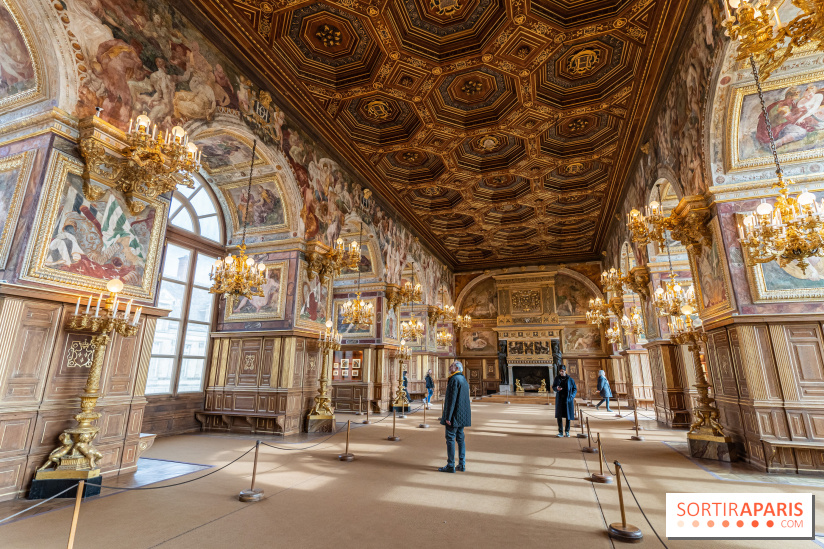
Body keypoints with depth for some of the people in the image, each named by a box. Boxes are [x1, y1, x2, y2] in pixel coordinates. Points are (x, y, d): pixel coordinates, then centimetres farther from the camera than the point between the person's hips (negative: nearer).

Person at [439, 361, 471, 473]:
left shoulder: (454, 379, -15)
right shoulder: (463, 379, 14)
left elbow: (452, 399, -20)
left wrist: (448, 417, -20)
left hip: (455, 414, -9)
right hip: (462, 415, 9)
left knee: (450, 439, -3)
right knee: (460, 438, 13)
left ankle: (450, 466, 1)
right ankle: (462, 464, 17)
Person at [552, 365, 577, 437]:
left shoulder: (570, 379, -4)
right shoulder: (557, 378, 0)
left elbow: (575, 389, 4)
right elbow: (553, 387, 6)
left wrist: (572, 396, -9)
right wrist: (557, 388, -16)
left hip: (568, 400, -1)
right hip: (559, 399, 1)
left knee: (568, 416, 4)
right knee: (559, 416, -2)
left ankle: (567, 431, 18)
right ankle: (560, 432, 6)